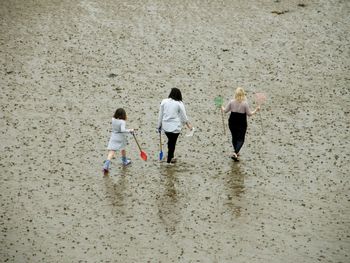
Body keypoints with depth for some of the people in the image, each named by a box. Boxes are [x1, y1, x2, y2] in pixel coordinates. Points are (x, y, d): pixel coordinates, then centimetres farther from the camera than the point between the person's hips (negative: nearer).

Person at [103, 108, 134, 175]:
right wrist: (129, 130, -17)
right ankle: (124, 161, 50)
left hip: (113, 137, 2)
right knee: (123, 149, 27)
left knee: (111, 152, -7)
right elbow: (122, 130, -30)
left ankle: (106, 166, -22)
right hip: (121, 138, -2)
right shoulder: (122, 122, -18)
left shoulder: (113, 120, -3)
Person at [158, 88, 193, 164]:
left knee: (170, 140, 21)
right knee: (172, 142, 6)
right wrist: (188, 124, 16)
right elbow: (184, 116, 0)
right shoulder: (179, 104, -9)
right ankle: (169, 159, 11)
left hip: (165, 126, 4)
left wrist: (159, 126, 14)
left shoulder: (164, 101, -1)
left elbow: (160, 114, 4)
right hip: (175, 127, -4)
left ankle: (170, 156, 28)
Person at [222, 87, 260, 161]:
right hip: (242, 124, -3)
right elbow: (249, 114, -9)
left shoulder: (232, 102, -8)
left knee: (234, 137, 21)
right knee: (240, 139, 3)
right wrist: (256, 110, 5)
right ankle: (235, 153, -15)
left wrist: (222, 108, 25)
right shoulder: (245, 103, -15)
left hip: (232, 123, 3)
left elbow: (225, 111, 2)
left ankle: (236, 152, 33)